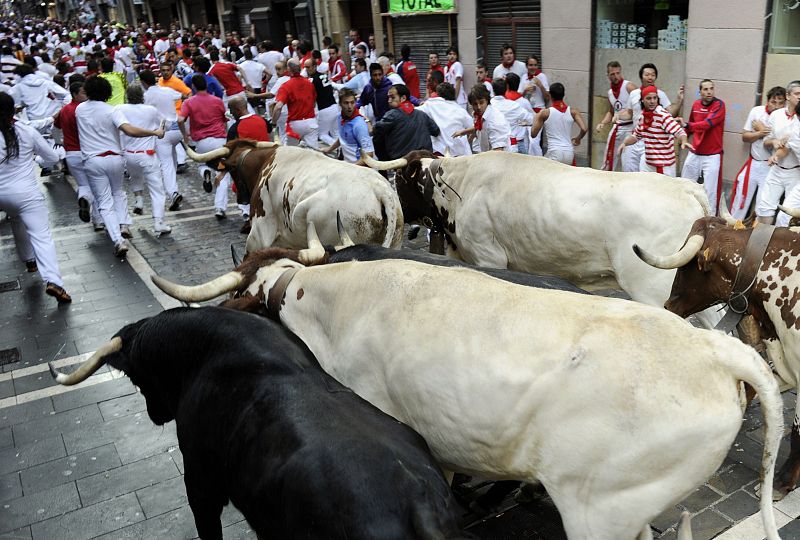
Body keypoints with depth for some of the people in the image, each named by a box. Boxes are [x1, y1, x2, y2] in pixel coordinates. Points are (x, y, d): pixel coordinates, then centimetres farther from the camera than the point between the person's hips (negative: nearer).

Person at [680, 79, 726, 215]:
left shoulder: (719, 104, -12)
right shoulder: (696, 104, 4)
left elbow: (707, 123, -26)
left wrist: (686, 125, -31)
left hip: (712, 155, -6)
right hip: (694, 153, 6)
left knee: (710, 191, -6)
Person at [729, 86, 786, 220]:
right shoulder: (757, 111, -2)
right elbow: (745, 137, 2)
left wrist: (763, 129, -14)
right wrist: (761, 133, -16)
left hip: (771, 167, -4)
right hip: (753, 163, 4)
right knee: (740, 199, 13)